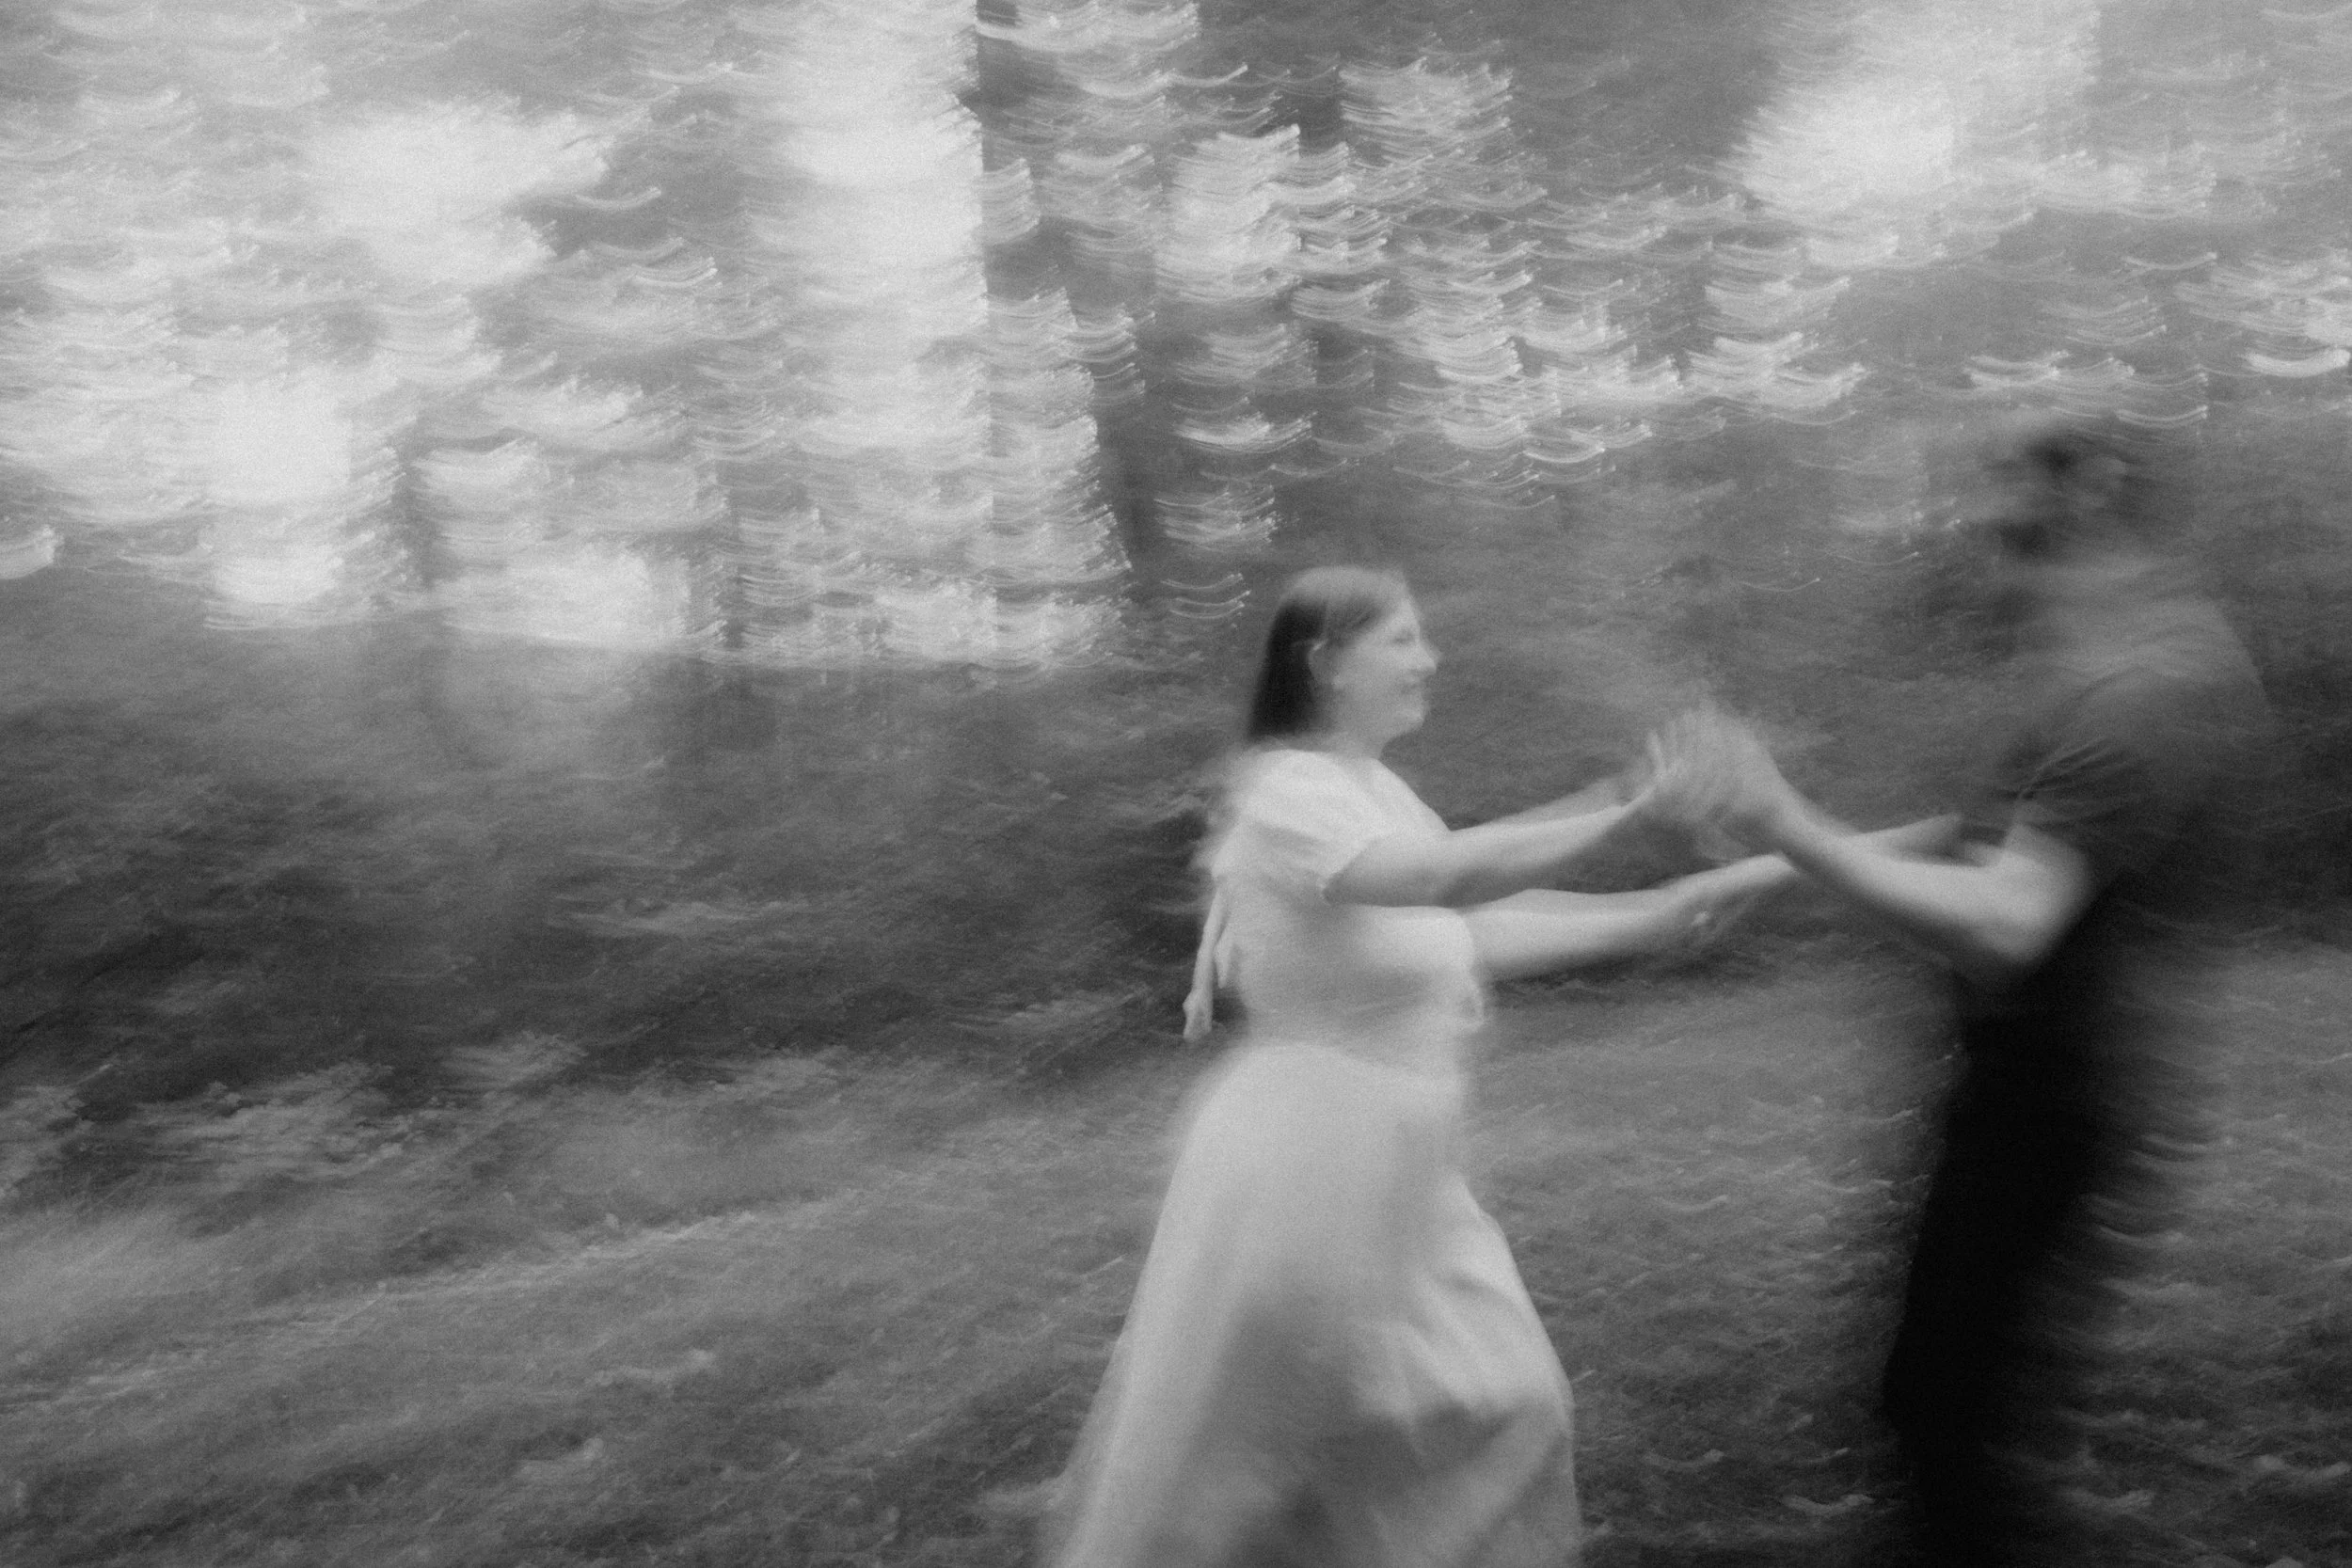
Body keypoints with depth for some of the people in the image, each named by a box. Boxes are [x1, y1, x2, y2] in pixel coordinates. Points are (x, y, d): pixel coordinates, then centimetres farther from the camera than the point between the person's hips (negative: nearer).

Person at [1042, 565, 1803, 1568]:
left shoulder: (1376, 790, 9)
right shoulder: (1287, 795, -19)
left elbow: (1474, 935, 7)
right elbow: (1446, 874, -34)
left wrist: (1658, 916, 2)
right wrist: (1637, 805, -34)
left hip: (1394, 1163, 9)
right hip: (1306, 1154, -9)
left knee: (1496, 1408, 12)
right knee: (1231, 1443, 7)